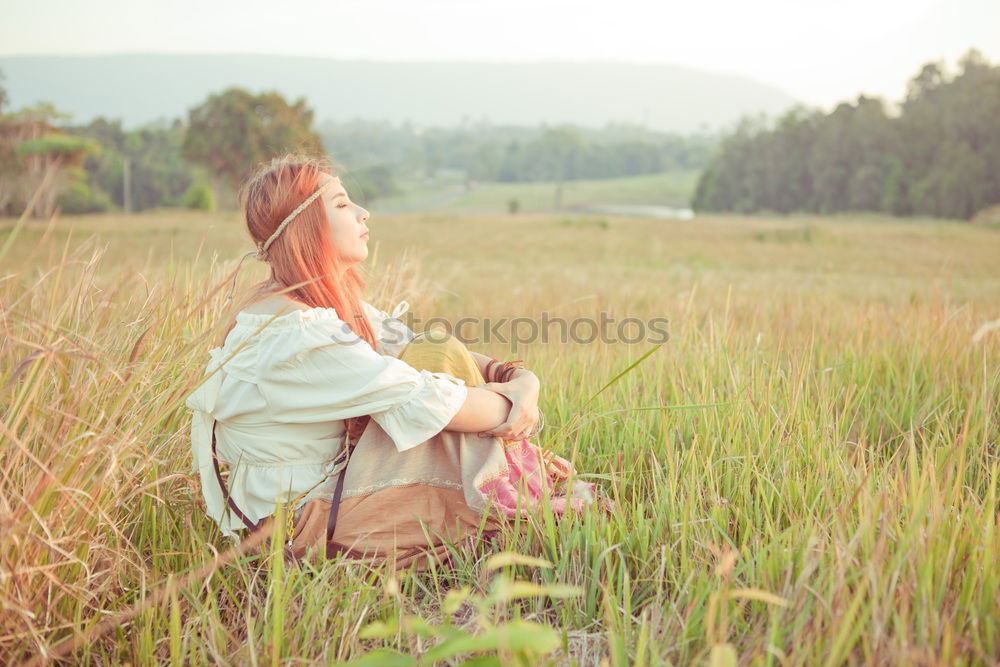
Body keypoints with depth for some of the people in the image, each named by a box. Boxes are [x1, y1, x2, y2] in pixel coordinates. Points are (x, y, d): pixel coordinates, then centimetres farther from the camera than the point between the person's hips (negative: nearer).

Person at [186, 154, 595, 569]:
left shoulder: (337, 305, 6)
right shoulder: (289, 329, -24)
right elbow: (421, 400, -28)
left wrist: (523, 380, -15)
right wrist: (511, 402, -14)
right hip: (304, 521, -9)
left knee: (438, 356, -4)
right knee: (436, 357, -17)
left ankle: (527, 478, -1)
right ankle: (534, 500, -2)